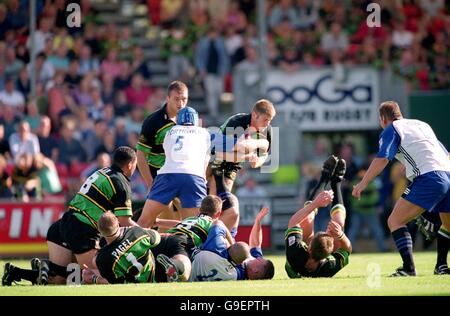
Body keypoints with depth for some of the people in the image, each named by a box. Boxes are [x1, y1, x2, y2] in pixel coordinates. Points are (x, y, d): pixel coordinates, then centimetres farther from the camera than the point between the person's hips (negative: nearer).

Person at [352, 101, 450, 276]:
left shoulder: (391, 129, 8)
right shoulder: (423, 125, 29)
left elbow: (382, 159, -7)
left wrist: (363, 183, -6)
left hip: (427, 178, -7)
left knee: (395, 221, -6)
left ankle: (409, 267, -19)